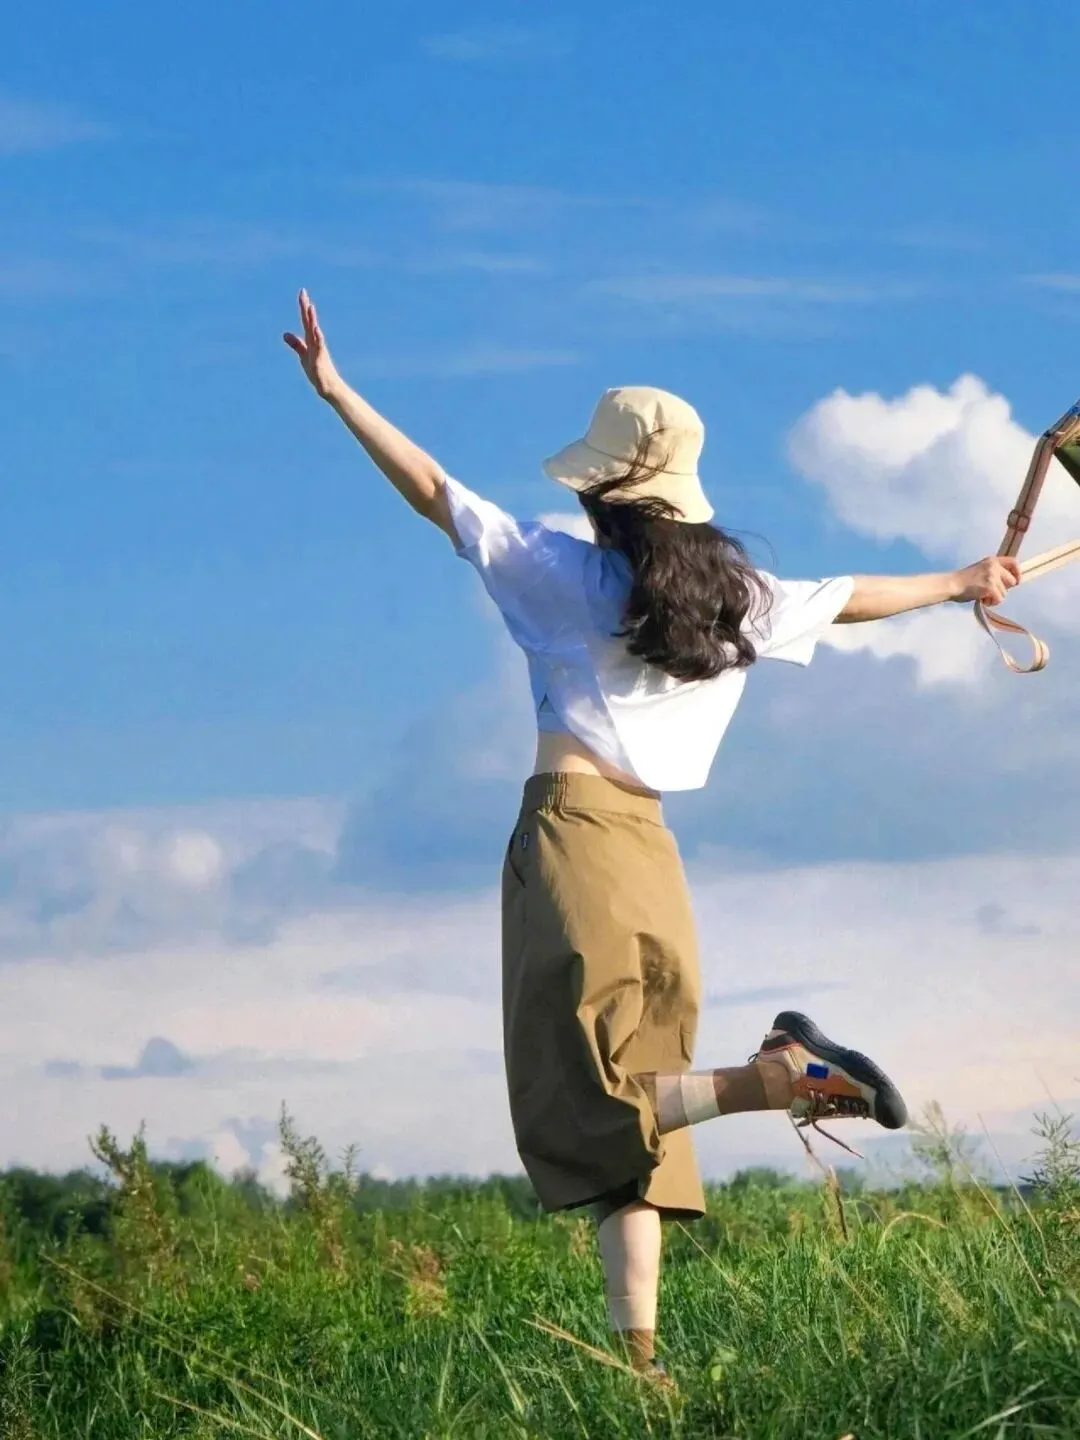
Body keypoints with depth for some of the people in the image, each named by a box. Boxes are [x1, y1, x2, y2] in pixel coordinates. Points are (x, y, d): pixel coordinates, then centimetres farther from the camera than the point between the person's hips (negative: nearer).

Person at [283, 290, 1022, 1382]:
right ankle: (639, 1359, -3)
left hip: (569, 833, -6)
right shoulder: (738, 596, 10)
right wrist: (960, 584, 45)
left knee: (582, 1108, -7)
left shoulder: (566, 571, -3)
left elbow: (432, 492, 1)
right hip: (650, 848, 6)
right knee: (626, 1119, 6)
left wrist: (336, 392, 10)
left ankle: (769, 1078, -30)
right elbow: (851, 597, 27)